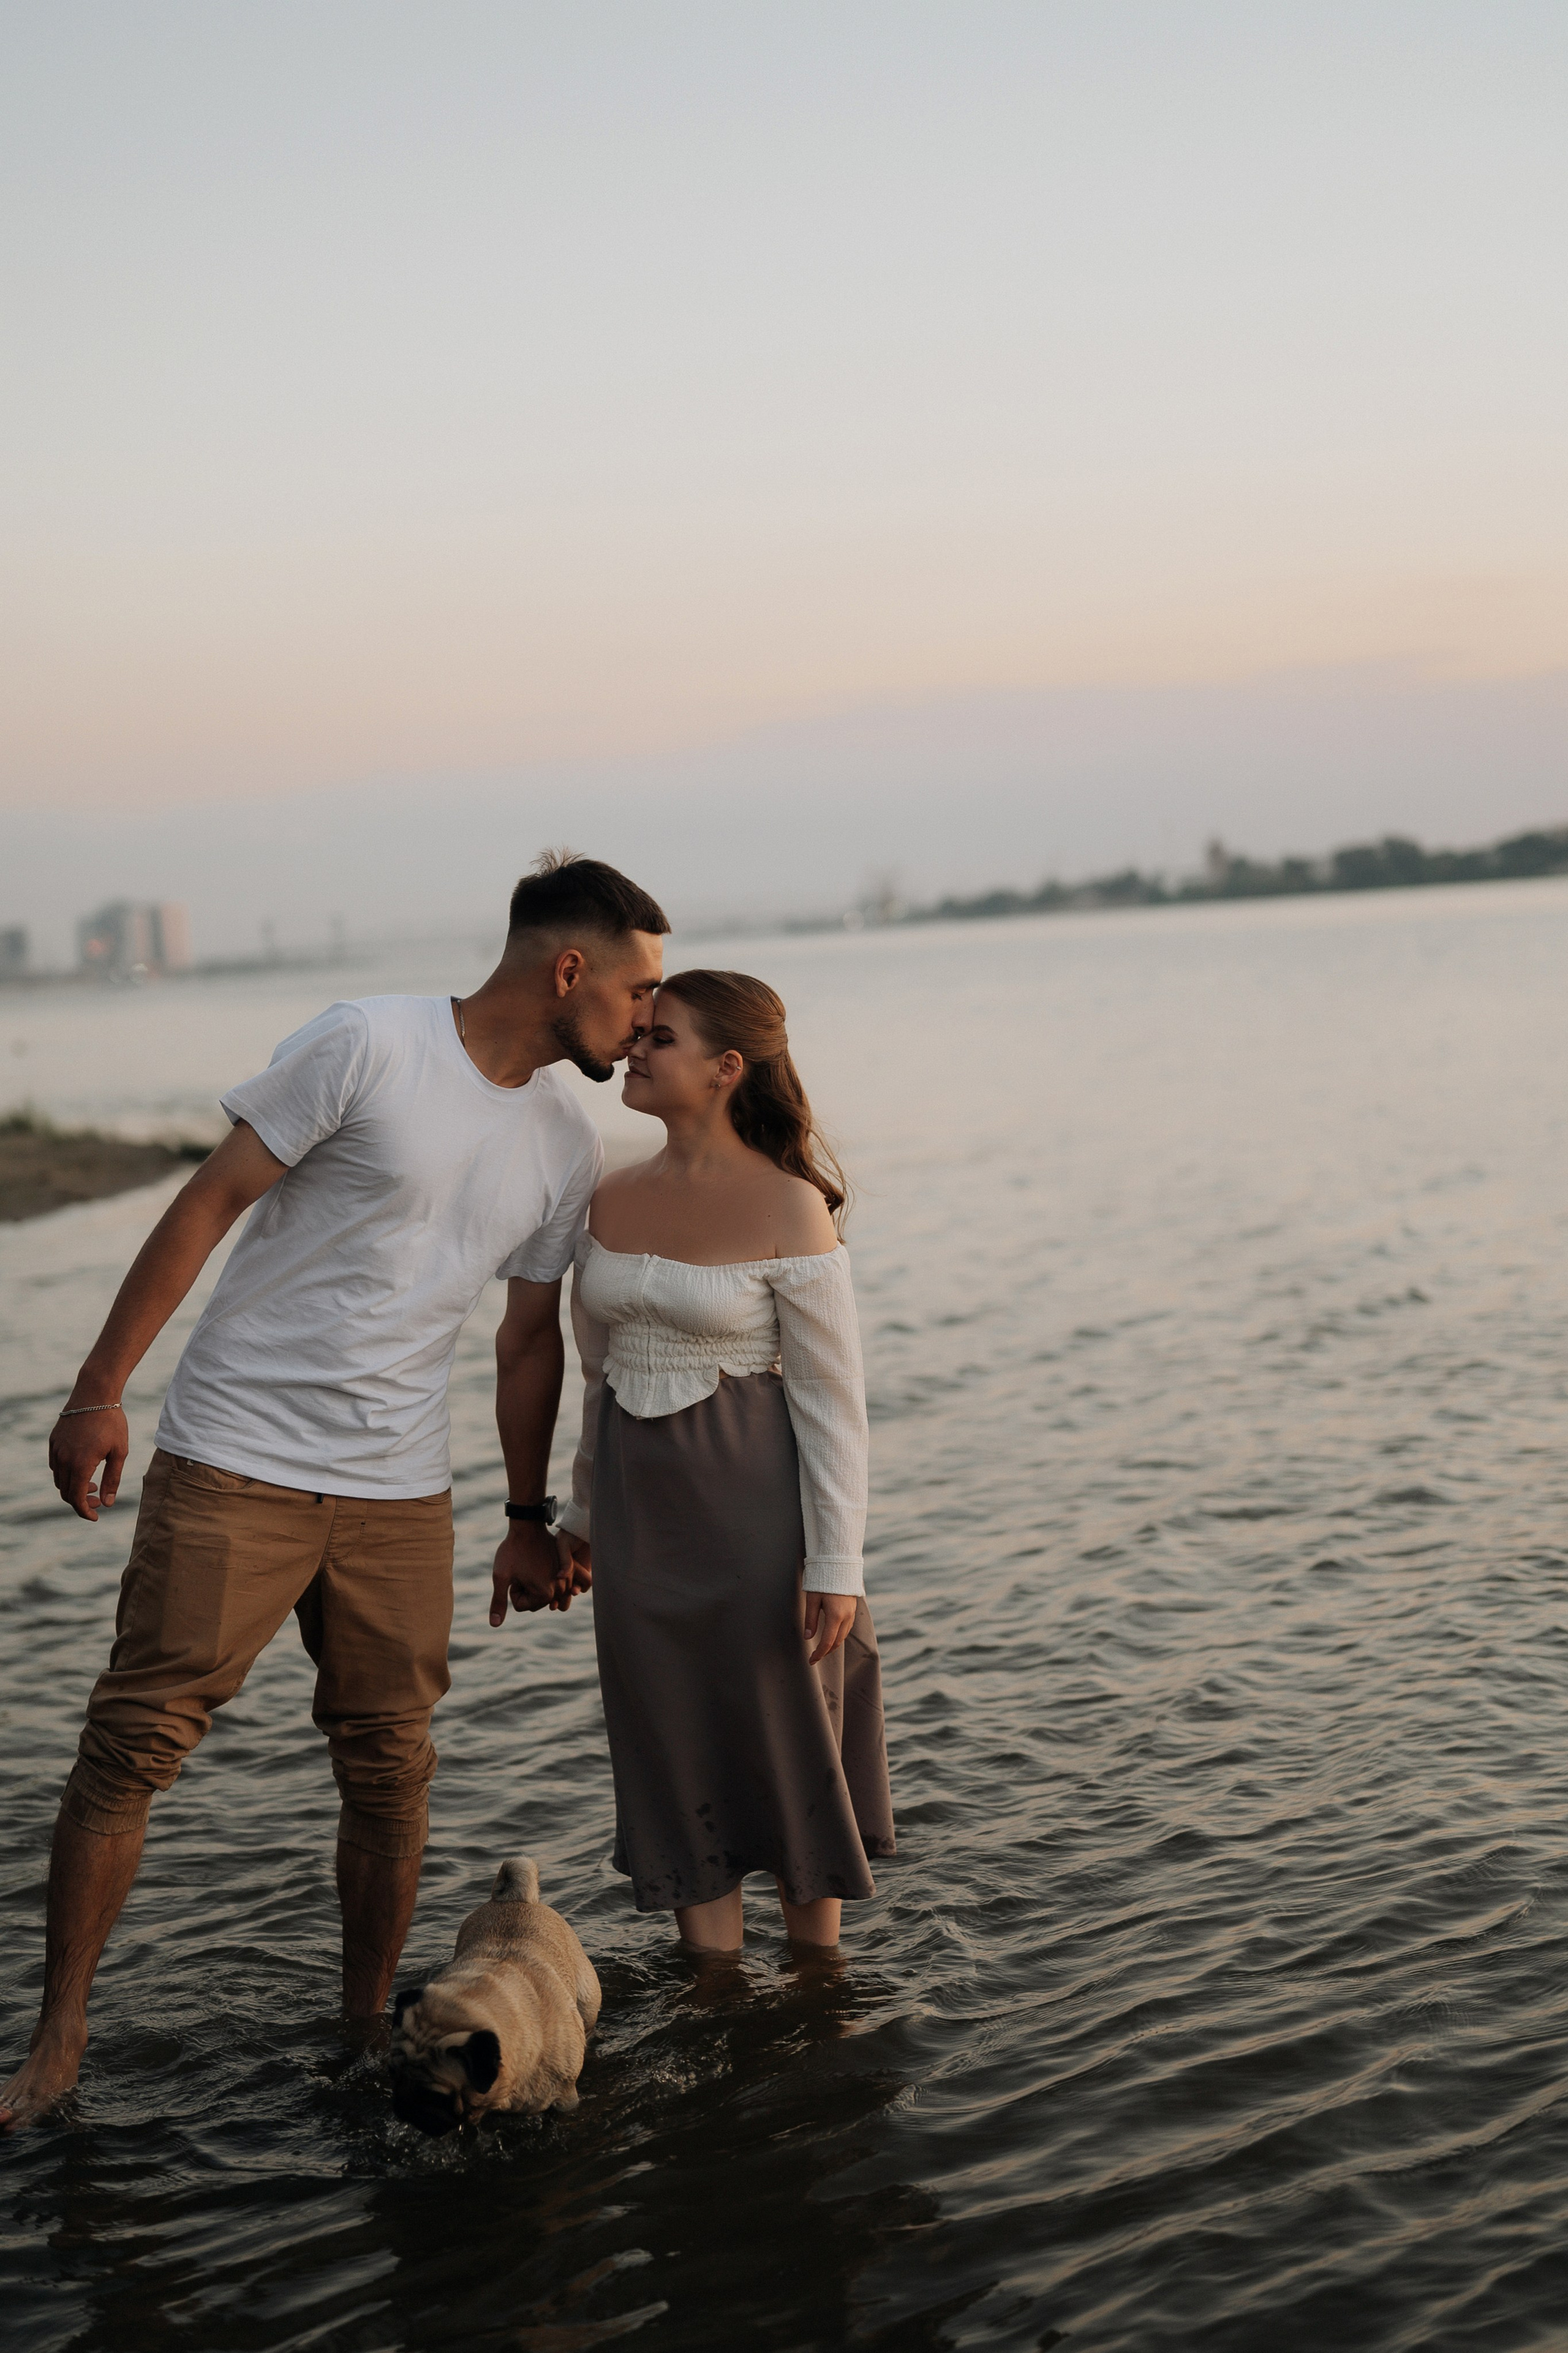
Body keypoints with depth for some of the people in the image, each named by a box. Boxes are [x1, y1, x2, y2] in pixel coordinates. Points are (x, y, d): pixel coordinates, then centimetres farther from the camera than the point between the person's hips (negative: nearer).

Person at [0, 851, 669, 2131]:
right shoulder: (369, 1046, -11)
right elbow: (210, 1203, -9)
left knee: (391, 1768, 5)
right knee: (133, 1741, -4)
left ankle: (366, 2034, 22)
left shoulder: (567, 1144, 8)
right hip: (234, 1460, -5)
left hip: (398, 1492, 5)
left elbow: (530, 1336, 17)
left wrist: (528, 1520, 20)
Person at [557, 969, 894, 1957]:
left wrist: (837, 1562, -15)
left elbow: (833, 1396, -12)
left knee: (787, 1745, 8)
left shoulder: (789, 1209, -13)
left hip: (755, 1504, -5)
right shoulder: (616, 1199, 5)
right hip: (645, 1506, 5)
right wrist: (587, 1509, 20)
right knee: (679, 1756, 9)